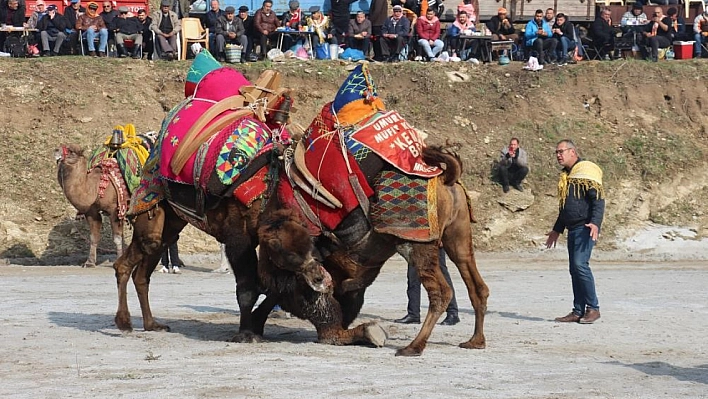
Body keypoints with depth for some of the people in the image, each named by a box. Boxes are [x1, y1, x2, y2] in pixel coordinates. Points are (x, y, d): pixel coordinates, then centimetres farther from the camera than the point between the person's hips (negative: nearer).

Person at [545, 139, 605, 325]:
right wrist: (557, 230, 34)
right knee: (574, 268, 6)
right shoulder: (566, 176, 20)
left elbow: (598, 199, -16)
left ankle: (593, 308, -10)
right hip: (573, 229, 9)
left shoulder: (587, 170, -8)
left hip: (585, 228, -9)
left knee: (580, 264, -18)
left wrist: (595, 223, -28)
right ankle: (578, 311, 8)